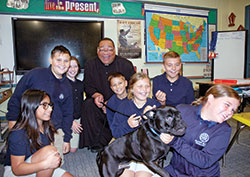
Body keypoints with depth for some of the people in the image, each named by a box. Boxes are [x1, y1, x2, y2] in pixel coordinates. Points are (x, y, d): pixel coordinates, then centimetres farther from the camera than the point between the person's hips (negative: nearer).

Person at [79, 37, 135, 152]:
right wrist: (96, 95, -19)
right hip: (100, 104, 2)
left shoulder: (126, 64, -5)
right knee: (88, 105, -26)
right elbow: (88, 87, 5)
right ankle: (98, 142, -14)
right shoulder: (90, 65, 2)